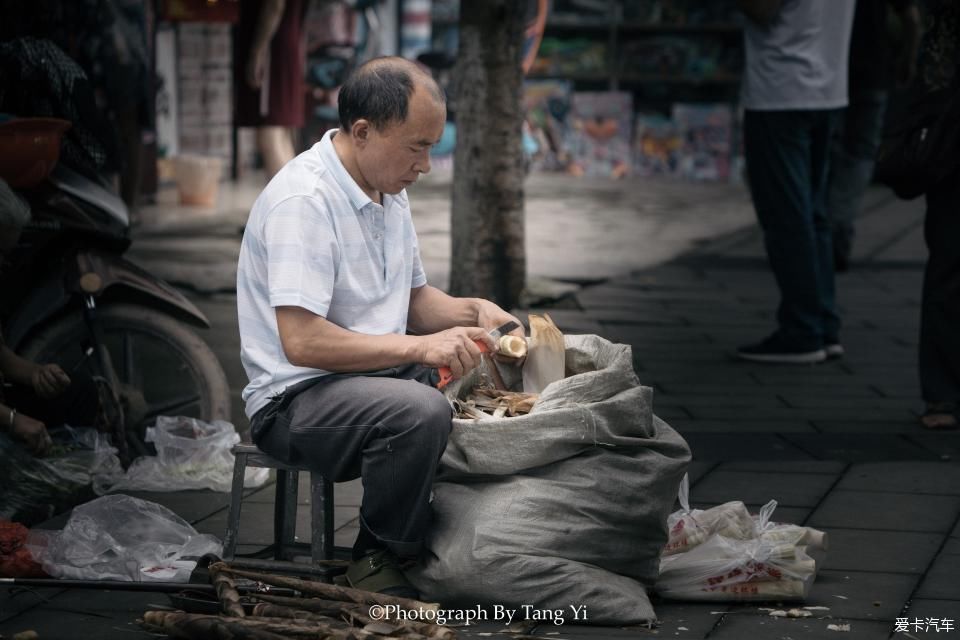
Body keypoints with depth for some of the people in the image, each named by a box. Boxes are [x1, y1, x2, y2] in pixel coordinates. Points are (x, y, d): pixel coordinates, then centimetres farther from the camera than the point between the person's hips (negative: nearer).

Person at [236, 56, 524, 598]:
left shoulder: (390, 191, 10)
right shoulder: (303, 201, -20)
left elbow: (414, 299, 21)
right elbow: (302, 342, -27)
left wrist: (473, 310, 1)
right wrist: (418, 348, -28)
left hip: (378, 373, 9)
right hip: (297, 398, -9)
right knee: (421, 411, -35)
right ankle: (379, 563, -15)